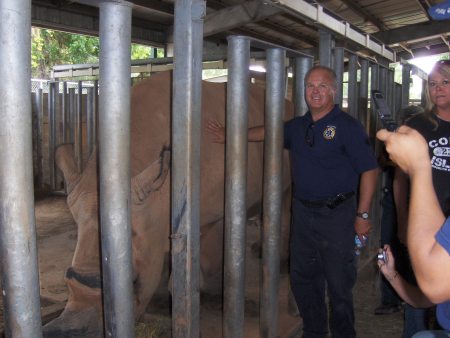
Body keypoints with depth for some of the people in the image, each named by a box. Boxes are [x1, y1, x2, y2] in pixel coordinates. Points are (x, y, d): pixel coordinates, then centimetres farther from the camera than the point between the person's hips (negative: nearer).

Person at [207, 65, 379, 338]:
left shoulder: (347, 126, -9)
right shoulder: (298, 126, 10)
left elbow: (369, 170, -11)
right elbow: (268, 132, 25)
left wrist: (363, 215, -13)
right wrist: (231, 135, 25)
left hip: (336, 215, -6)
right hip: (303, 212, 7)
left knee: (339, 282, 2)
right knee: (303, 277, 14)